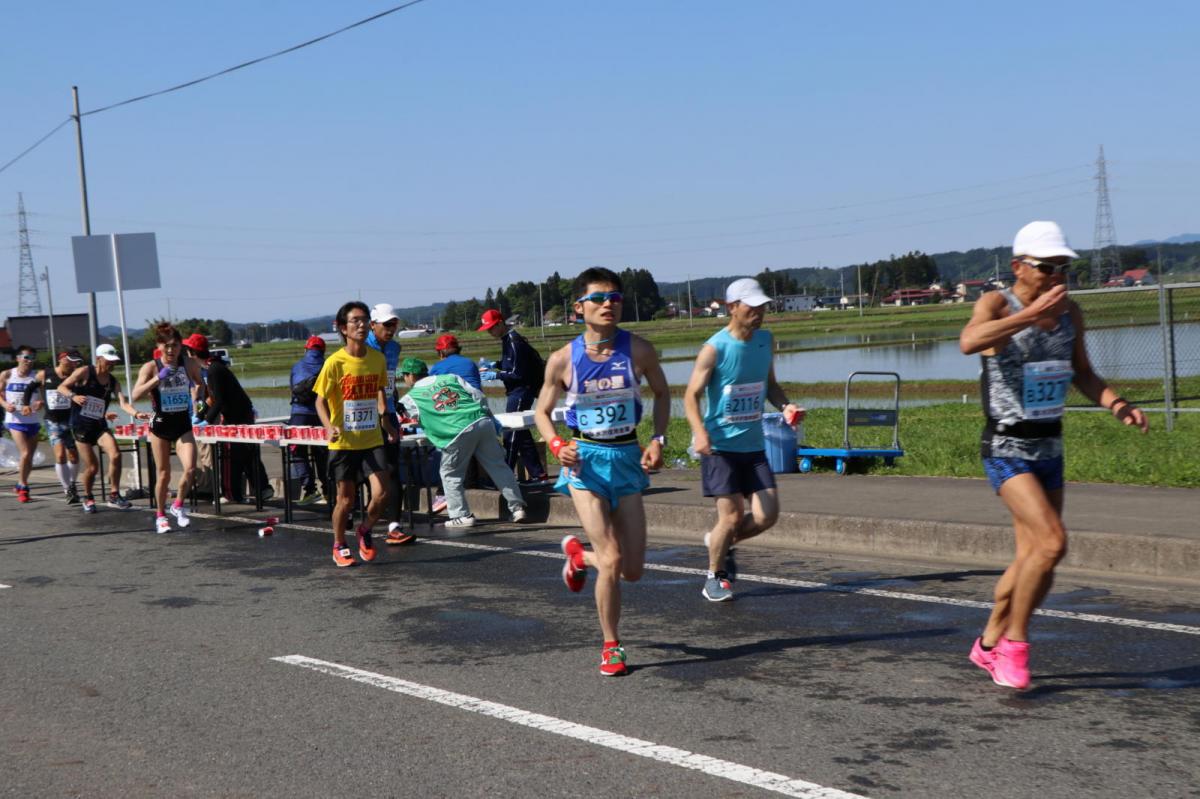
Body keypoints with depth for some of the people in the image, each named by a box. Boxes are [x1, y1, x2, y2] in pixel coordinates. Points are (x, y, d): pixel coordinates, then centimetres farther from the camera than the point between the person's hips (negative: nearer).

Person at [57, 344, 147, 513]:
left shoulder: (113, 381, 4)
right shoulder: (85, 372, -8)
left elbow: (123, 403, -8)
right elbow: (61, 388, -7)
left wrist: (136, 413, -27)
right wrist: (73, 396, -27)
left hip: (100, 426, 4)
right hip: (81, 425, -4)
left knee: (115, 455, -19)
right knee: (92, 466, -4)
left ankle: (114, 495, -6)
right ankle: (88, 498, 23)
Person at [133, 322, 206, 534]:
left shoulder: (190, 363, -1)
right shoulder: (151, 367, -9)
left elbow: (201, 383, 21)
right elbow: (136, 395, -22)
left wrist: (200, 397, 2)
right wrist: (158, 378, -28)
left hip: (183, 423, 2)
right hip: (161, 423, -2)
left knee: (190, 468, -15)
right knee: (163, 474, 5)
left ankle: (177, 506, 10)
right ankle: (160, 515, 25)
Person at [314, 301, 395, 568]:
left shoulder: (378, 359, 1)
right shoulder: (335, 362, -11)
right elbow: (320, 400, -6)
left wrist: (386, 421, 11)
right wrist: (329, 427, -23)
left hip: (372, 440, 3)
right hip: (343, 443, -3)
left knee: (381, 493, -9)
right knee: (346, 499, 5)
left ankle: (365, 531, 20)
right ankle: (339, 546, 30)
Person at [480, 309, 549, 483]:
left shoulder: (514, 342, -18)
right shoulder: (507, 340, 12)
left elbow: (518, 374, -19)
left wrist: (496, 374, -16)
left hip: (521, 391, -10)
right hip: (516, 392, 10)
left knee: (511, 433, -6)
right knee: (521, 433, 13)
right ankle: (538, 474, 18)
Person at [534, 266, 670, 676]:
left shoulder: (638, 350, -4)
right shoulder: (563, 359, -7)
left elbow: (662, 393, 12)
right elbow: (542, 412, 6)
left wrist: (658, 439, -2)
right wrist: (557, 446, -13)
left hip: (628, 458, 3)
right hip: (586, 459, -2)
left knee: (633, 570, 3)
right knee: (611, 559, -14)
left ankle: (578, 554, 36)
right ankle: (611, 647, 7)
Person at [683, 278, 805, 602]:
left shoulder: (766, 341, 6)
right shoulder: (715, 348, -12)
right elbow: (691, 395, -11)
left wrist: (785, 406, -1)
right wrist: (699, 431, -29)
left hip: (754, 444, 6)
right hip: (720, 445, -5)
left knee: (767, 515, -1)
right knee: (732, 514, -6)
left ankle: (720, 543, 27)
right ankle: (715, 577, 18)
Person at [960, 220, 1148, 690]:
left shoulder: (1070, 313, 6)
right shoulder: (996, 305, -13)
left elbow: (1083, 375, 19)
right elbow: (968, 342, -36)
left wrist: (1116, 405, 0)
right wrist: (1032, 313, -40)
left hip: (1050, 449, 7)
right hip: (1006, 449, -7)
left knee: (1033, 558, 11)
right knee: (1052, 541, -21)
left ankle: (990, 645, 29)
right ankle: (1014, 642, -3)